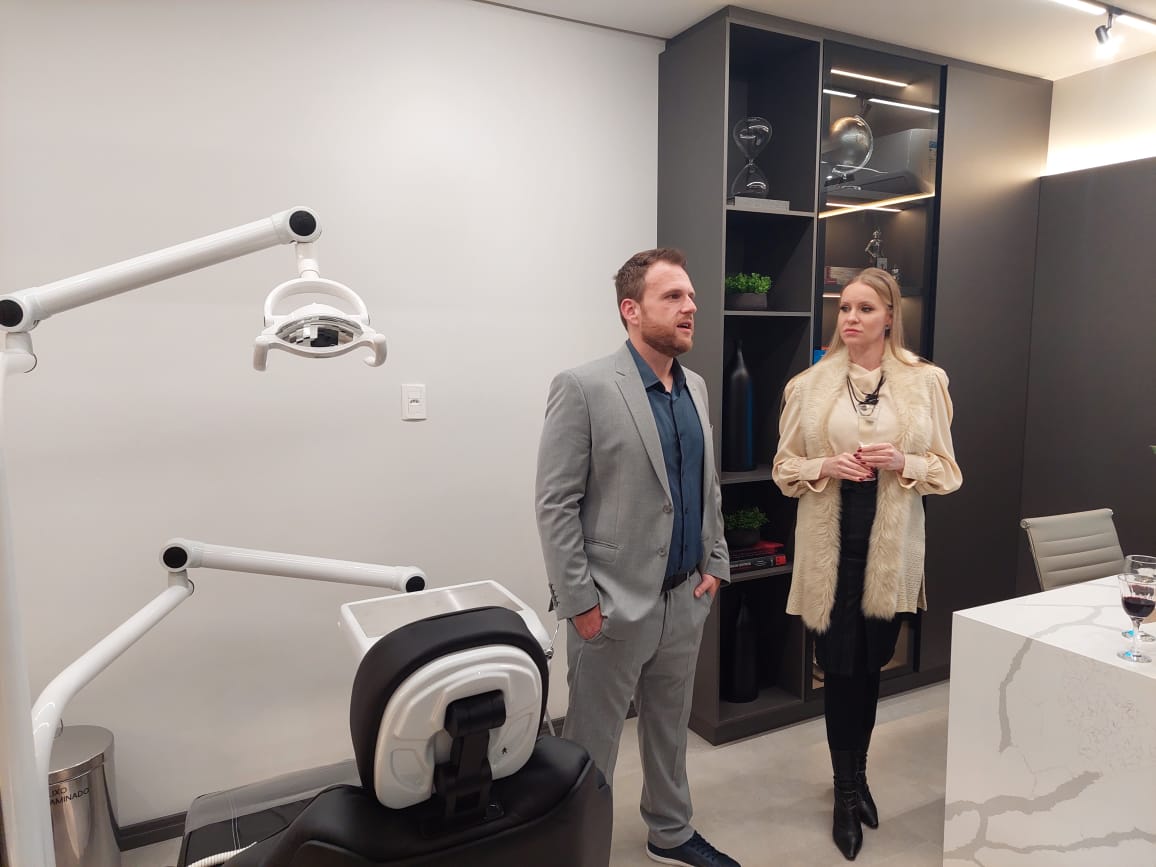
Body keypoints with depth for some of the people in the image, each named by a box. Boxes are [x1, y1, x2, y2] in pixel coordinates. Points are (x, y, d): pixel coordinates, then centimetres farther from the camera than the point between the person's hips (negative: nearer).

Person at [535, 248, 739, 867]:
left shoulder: (695, 388, 7)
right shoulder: (583, 388, -14)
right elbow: (555, 504, -15)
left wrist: (716, 562, 9)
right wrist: (580, 601, -15)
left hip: (686, 597, 7)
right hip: (614, 603, -6)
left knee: (670, 728, 23)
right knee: (593, 740, 10)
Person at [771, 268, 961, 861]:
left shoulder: (925, 382, 0)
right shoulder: (809, 384, 0)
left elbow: (947, 471, 4)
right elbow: (783, 468, 5)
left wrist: (902, 462, -16)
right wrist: (824, 466, -15)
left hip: (890, 546, 1)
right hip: (829, 544, 0)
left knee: (870, 665, 13)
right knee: (839, 667, 4)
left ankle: (853, 778, 36)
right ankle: (848, 790, 24)